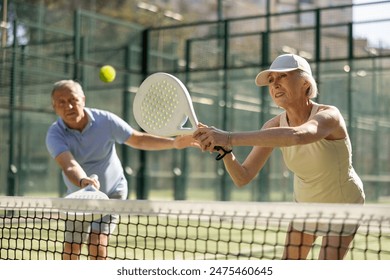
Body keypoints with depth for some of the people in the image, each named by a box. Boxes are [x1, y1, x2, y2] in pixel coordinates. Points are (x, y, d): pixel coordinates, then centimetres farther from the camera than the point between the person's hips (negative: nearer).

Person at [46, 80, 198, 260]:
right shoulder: (55, 135, -24)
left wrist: (174, 142, -23)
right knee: (70, 250, 6)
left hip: (111, 193, -1)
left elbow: (138, 139, -10)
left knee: (97, 244, -17)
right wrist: (82, 181, -64)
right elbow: (69, 165, -41)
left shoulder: (105, 120, -21)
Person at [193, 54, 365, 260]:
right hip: (305, 202, 5)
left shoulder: (329, 115, -33)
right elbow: (242, 177, -20)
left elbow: (297, 135, -57)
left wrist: (230, 138, -61)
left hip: (344, 204, -5)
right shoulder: (274, 126, -17)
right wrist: (224, 149, -41)